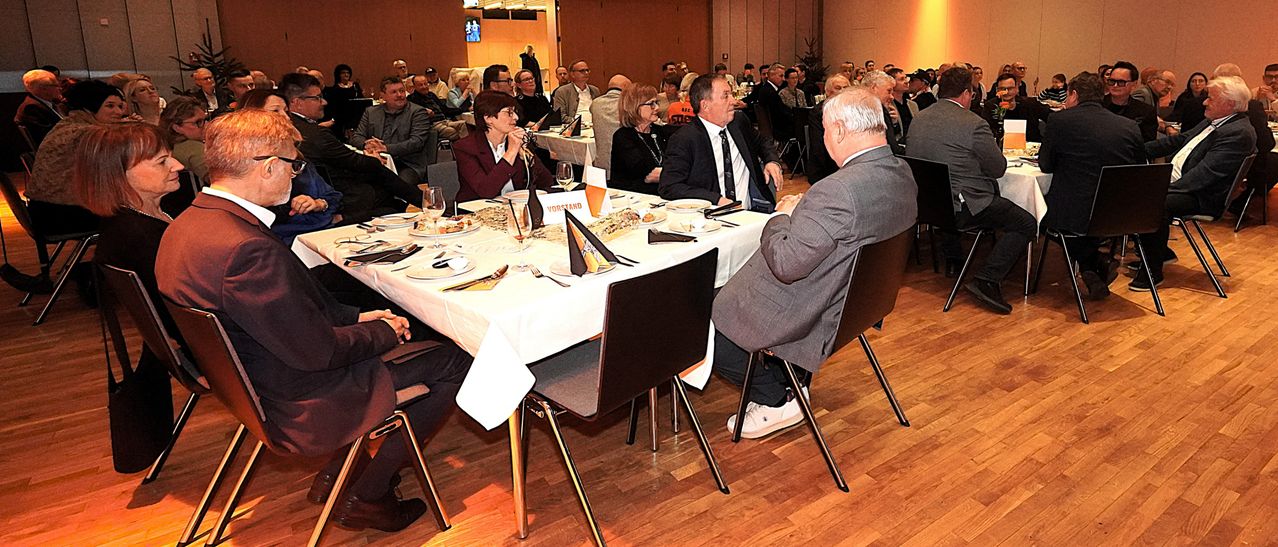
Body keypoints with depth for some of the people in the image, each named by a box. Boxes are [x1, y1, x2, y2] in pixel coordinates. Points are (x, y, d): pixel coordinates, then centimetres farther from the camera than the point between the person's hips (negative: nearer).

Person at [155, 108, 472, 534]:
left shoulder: (188, 224, 1)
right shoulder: (247, 248, -31)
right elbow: (317, 351, -25)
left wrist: (356, 317, 3)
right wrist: (383, 332, -8)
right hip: (302, 411, -10)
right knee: (454, 363, 0)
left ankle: (334, 473, 25)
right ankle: (366, 497, 11)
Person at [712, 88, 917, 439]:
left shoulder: (839, 191, -34)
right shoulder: (904, 176, -4)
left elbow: (785, 264, -29)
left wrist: (781, 216, -11)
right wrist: (801, 211, 4)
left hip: (810, 317, -10)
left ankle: (777, 403, 18)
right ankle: (789, 385, 30)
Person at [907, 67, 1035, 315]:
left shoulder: (918, 120, 5)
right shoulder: (974, 124, -14)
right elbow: (999, 169, -7)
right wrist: (992, 149, 16)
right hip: (963, 206, -8)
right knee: (1026, 225, 0)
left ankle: (952, 260, 43)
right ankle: (986, 281, -9)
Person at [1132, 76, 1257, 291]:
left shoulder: (1240, 133, -16)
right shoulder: (1213, 122, 14)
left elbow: (1206, 173, -24)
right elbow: (1179, 140, 20)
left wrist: (1167, 190, -29)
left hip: (1202, 197, -11)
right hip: (1176, 180, 11)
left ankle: (1153, 271, -19)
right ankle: (1159, 252, 17)